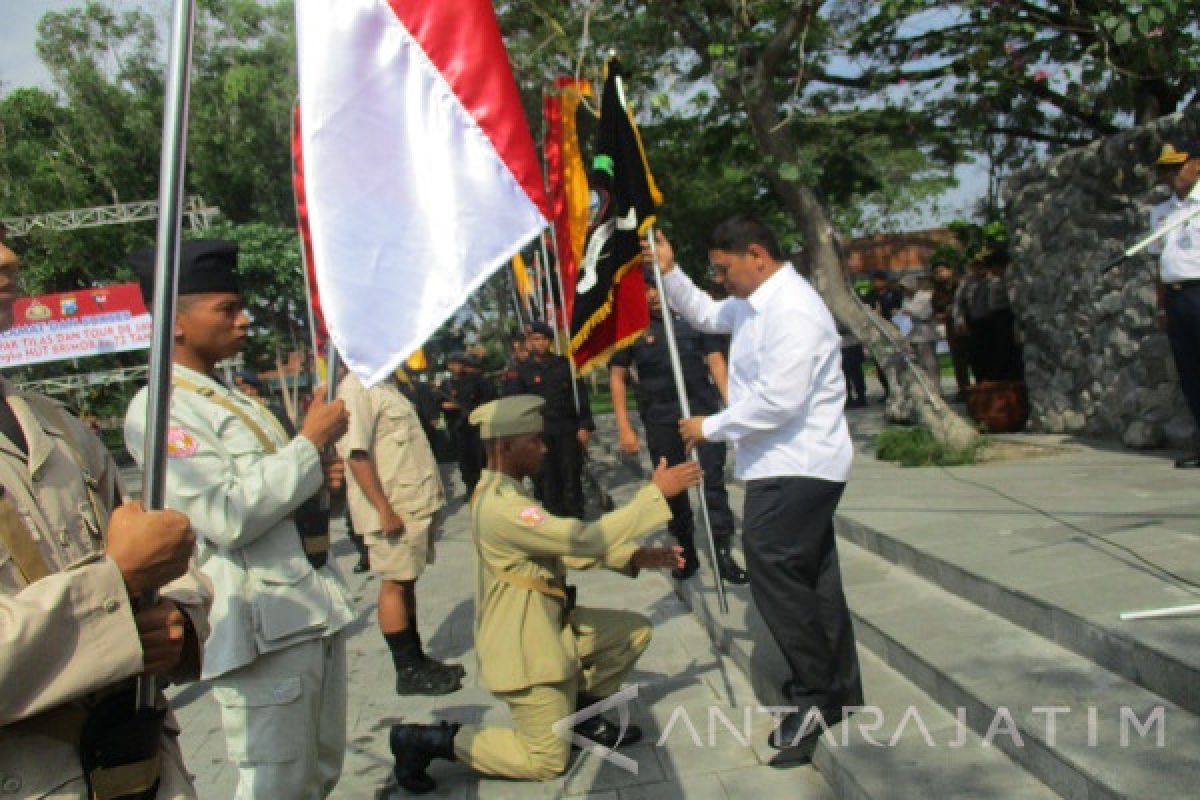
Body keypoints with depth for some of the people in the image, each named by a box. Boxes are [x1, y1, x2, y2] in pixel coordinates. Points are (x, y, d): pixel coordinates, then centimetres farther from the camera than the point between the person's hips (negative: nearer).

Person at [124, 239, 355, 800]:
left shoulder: (232, 399, 17)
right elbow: (227, 517, -23)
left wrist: (318, 479, 6)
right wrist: (310, 443, -16)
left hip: (314, 612, 9)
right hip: (262, 629, -9)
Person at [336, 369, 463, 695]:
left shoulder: (386, 385, 16)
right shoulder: (356, 387, -14)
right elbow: (355, 453, -21)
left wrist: (430, 499, 19)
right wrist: (384, 509, -24)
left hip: (417, 504, 9)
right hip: (393, 508, -9)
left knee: (407, 581, 15)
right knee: (395, 583, -1)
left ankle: (417, 659, 25)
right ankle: (407, 672, 8)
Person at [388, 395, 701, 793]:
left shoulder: (505, 492, 6)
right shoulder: (502, 505, -28)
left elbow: (566, 549, 7)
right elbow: (584, 539, -30)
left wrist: (635, 556, -5)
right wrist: (656, 492, -26)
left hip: (551, 625, 10)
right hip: (524, 645, -10)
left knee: (634, 630, 8)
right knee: (547, 760, 2)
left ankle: (581, 710, 22)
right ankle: (429, 740, 9)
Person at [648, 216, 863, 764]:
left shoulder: (791, 310, -20)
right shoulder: (755, 302, 12)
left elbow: (779, 400, -27)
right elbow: (705, 314, 28)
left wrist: (711, 427, -16)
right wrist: (670, 272, 13)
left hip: (794, 468, -11)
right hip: (795, 466, 11)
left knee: (775, 573, -10)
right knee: (811, 575, 16)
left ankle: (817, 695, 2)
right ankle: (839, 688, 28)